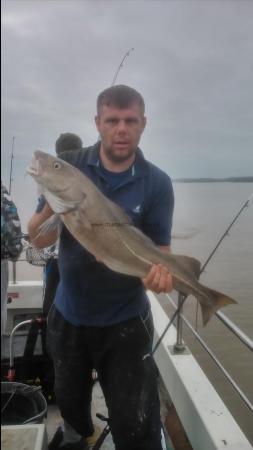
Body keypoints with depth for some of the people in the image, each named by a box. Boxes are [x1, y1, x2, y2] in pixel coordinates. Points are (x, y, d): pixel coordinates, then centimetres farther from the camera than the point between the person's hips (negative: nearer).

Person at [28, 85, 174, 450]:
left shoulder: (157, 184, -13)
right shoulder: (68, 167, -11)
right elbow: (39, 239, -11)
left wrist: (160, 271, -33)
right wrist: (53, 209, -32)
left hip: (126, 321, -2)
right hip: (68, 315, 3)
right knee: (69, 399, 28)